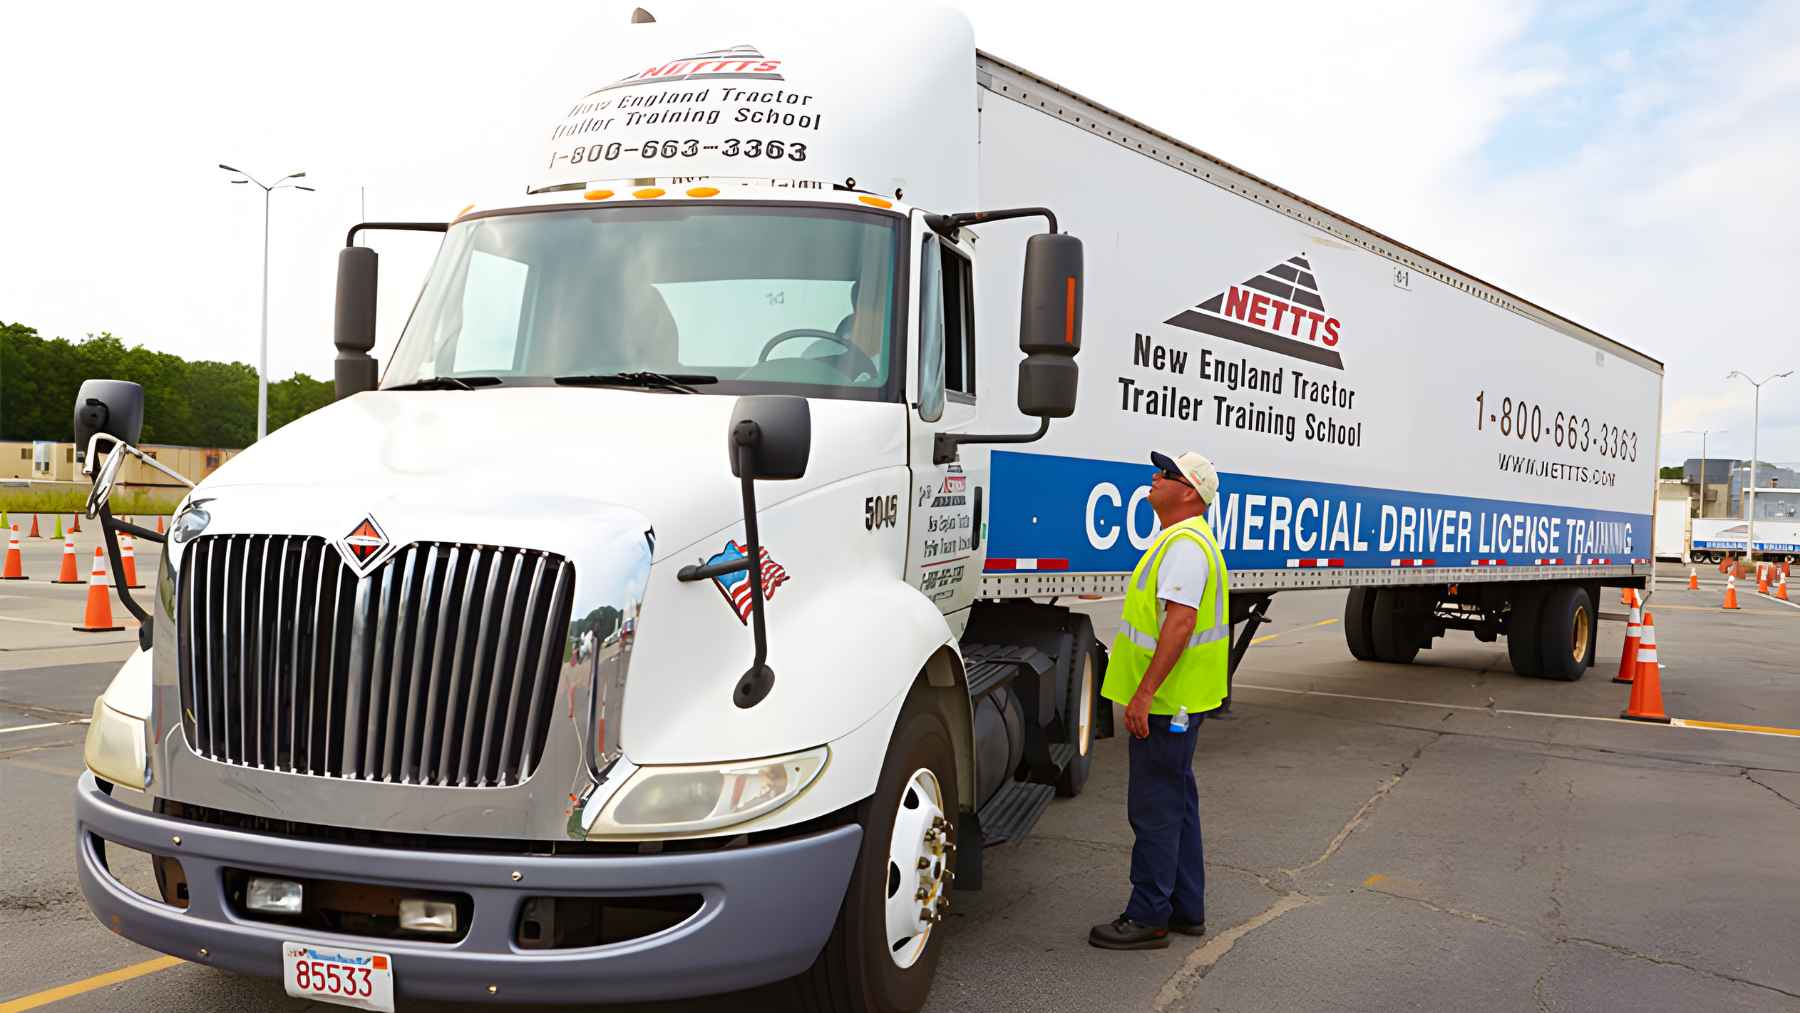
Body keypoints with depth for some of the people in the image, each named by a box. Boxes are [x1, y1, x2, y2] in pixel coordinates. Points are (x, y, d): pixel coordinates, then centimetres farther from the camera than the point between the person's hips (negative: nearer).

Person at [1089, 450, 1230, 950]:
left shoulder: (1184, 544, -18)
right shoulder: (1184, 538, 17)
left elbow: (1180, 621, -27)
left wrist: (1144, 692, -28)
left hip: (1166, 702, -11)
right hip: (1178, 701, 11)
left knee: (1154, 809, -3)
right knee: (1176, 804, 17)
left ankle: (1148, 917, 5)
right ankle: (1186, 909, 26)